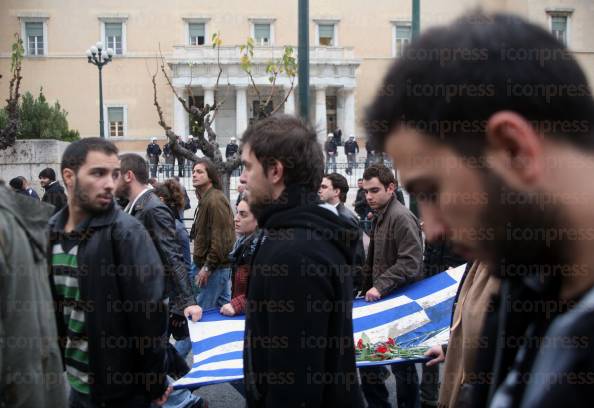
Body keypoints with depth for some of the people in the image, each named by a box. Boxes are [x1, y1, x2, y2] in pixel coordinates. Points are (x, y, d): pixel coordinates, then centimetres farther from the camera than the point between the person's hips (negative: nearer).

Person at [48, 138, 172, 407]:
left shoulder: (127, 233, -16)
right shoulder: (50, 231, 1)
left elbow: (149, 313, -16)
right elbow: (47, 304, 6)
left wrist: (155, 383, -13)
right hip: (75, 382, 5)